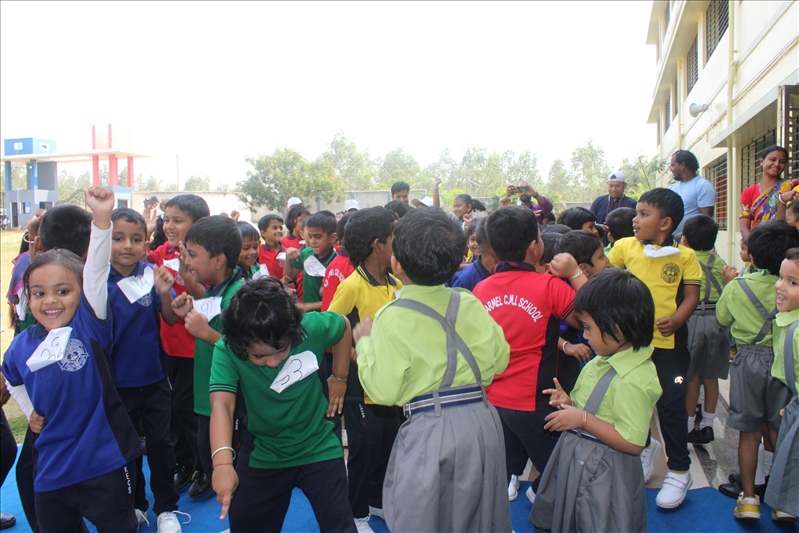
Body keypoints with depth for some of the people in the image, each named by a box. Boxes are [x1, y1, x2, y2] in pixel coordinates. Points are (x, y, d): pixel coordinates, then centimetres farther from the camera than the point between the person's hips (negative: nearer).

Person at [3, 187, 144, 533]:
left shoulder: (89, 325, -11)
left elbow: (97, 271, -26)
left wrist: (102, 217, -37)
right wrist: (31, 411, 12)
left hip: (104, 464, -5)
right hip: (51, 469, 5)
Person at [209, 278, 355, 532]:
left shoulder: (313, 327, -22)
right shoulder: (226, 351, -23)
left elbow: (343, 327, 0)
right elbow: (221, 404, -36)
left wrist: (339, 378, 1)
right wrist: (223, 461, -50)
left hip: (319, 449, -1)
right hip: (263, 456, 1)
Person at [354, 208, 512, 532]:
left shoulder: (392, 318, -12)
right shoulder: (469, 304, 0)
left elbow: (383, 391, -12)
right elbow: (498, 359, 1)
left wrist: (365, 343, 2)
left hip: (430, 431, -4)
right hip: (482, 419, 5)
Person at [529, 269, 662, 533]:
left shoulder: (633, 379, -27)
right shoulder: (605, 361, 1)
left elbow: (632, 442, -27)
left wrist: (582, 418, -25)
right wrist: (570, 403, -2)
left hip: (601, 472, -9)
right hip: (575, 459, 9)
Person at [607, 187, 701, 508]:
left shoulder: (685, 255, -6)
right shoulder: (625, 246, -2)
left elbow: (692, 295, -4)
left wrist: (676, 320, -20)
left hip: (669, 343, -3)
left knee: (671, 405, 4)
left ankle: (679, 471, 21)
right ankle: (645, 446, 43)